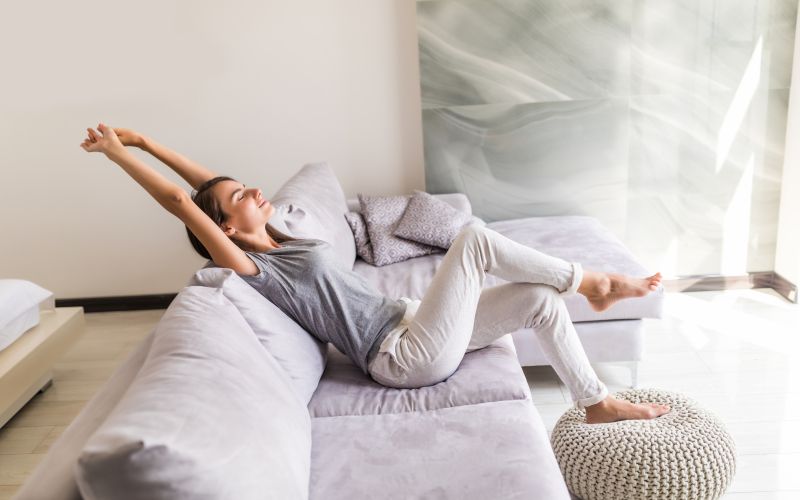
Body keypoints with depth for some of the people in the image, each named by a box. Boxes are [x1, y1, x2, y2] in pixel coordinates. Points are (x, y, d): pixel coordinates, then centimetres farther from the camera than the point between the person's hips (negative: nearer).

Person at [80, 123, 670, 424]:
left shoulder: (282, 243, 13)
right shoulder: (253, 271, -11)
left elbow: (213, 181, 15)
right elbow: (180, 199, -16)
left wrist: (145, 140, 15)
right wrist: (119, 151, -11)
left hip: (411, 324, 9)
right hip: (408, 357, -9)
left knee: (540, 301, 2)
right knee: (473, 238, -20)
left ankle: (598, 403, 18)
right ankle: (590, 283, 0)